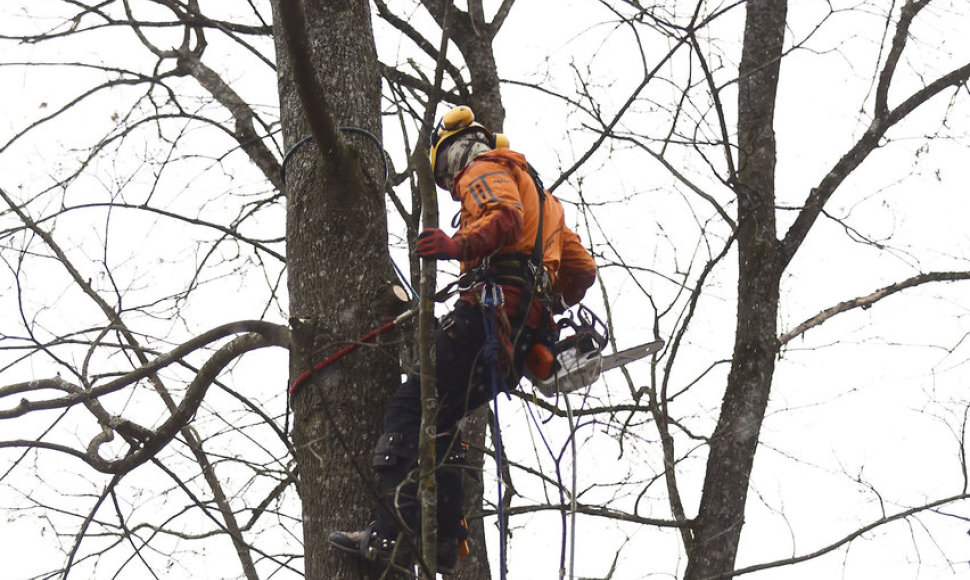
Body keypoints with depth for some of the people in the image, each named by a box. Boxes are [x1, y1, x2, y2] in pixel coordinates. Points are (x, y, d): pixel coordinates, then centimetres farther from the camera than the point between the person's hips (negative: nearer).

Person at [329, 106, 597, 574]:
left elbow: (506, 216, -16)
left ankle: (395, 530, -27)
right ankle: (443, 540, 4)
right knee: (439, 421, 13)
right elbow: (583, 271, 33)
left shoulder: (484, 169, 8)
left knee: (409, 408, -13)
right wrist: (548, 308, 43)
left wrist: (459, 246, -29)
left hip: (494, 303, -9)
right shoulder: (538, 195, 36)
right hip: (528, 334, 9)